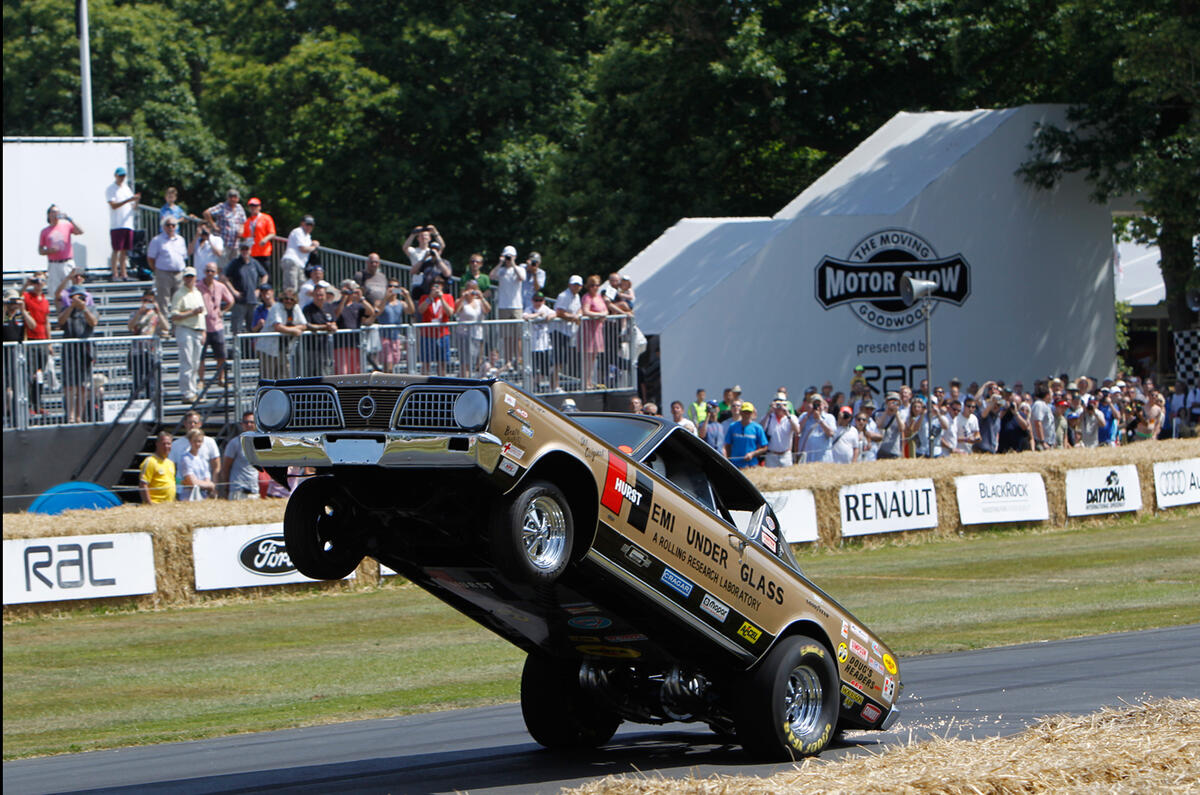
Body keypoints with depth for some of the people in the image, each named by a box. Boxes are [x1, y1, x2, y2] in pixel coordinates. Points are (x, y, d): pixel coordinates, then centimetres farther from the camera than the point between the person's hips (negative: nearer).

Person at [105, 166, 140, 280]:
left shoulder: (127, 189, 18)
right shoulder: (110, 189, 0)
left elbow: (133, 207, 16)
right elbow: (113, 205, -12)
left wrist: (136, 200, -6)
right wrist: (128, 200, -20)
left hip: (128, 224, 6)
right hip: (116, 224, -6)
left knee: (124, 250, 6)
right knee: (116, 250, -8)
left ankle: (123, 274, 9)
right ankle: (115, 274, -7)